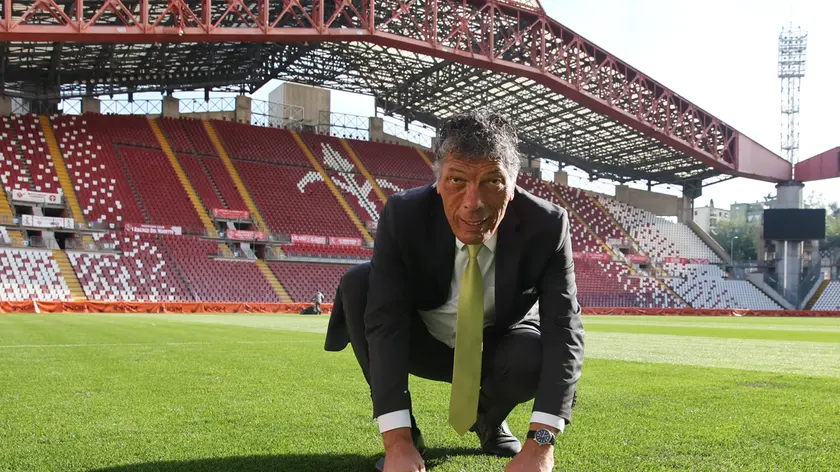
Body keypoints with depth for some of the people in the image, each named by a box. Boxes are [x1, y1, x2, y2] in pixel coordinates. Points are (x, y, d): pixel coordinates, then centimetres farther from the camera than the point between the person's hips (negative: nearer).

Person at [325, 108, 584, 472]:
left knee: (537, 357, -33)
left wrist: (540, 442, -43)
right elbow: (385, 321, -33)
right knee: (358, 284, -27)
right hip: (425, 343, 0)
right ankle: (407, 429, -11)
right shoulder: (404, 216, -27)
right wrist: (397, 441, -43)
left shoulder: (545, 226, -26)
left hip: (501, 349, 1)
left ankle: (488, 418, 5)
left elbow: (563, 330, -31)